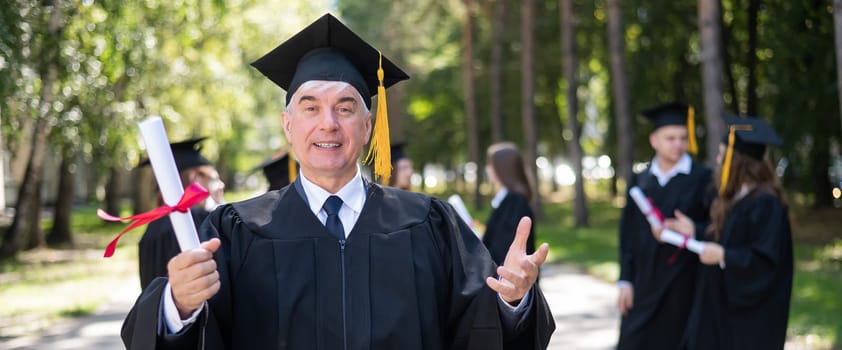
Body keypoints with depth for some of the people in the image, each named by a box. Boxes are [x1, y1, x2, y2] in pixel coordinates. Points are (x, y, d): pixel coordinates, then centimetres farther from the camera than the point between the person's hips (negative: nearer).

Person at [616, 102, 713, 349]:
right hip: (644, 285, 4)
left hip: (684, 286, -4)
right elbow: (628, 234, 8)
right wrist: (625, 280, 3)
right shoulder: (640, 182, 9)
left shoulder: (703, 179, -4)